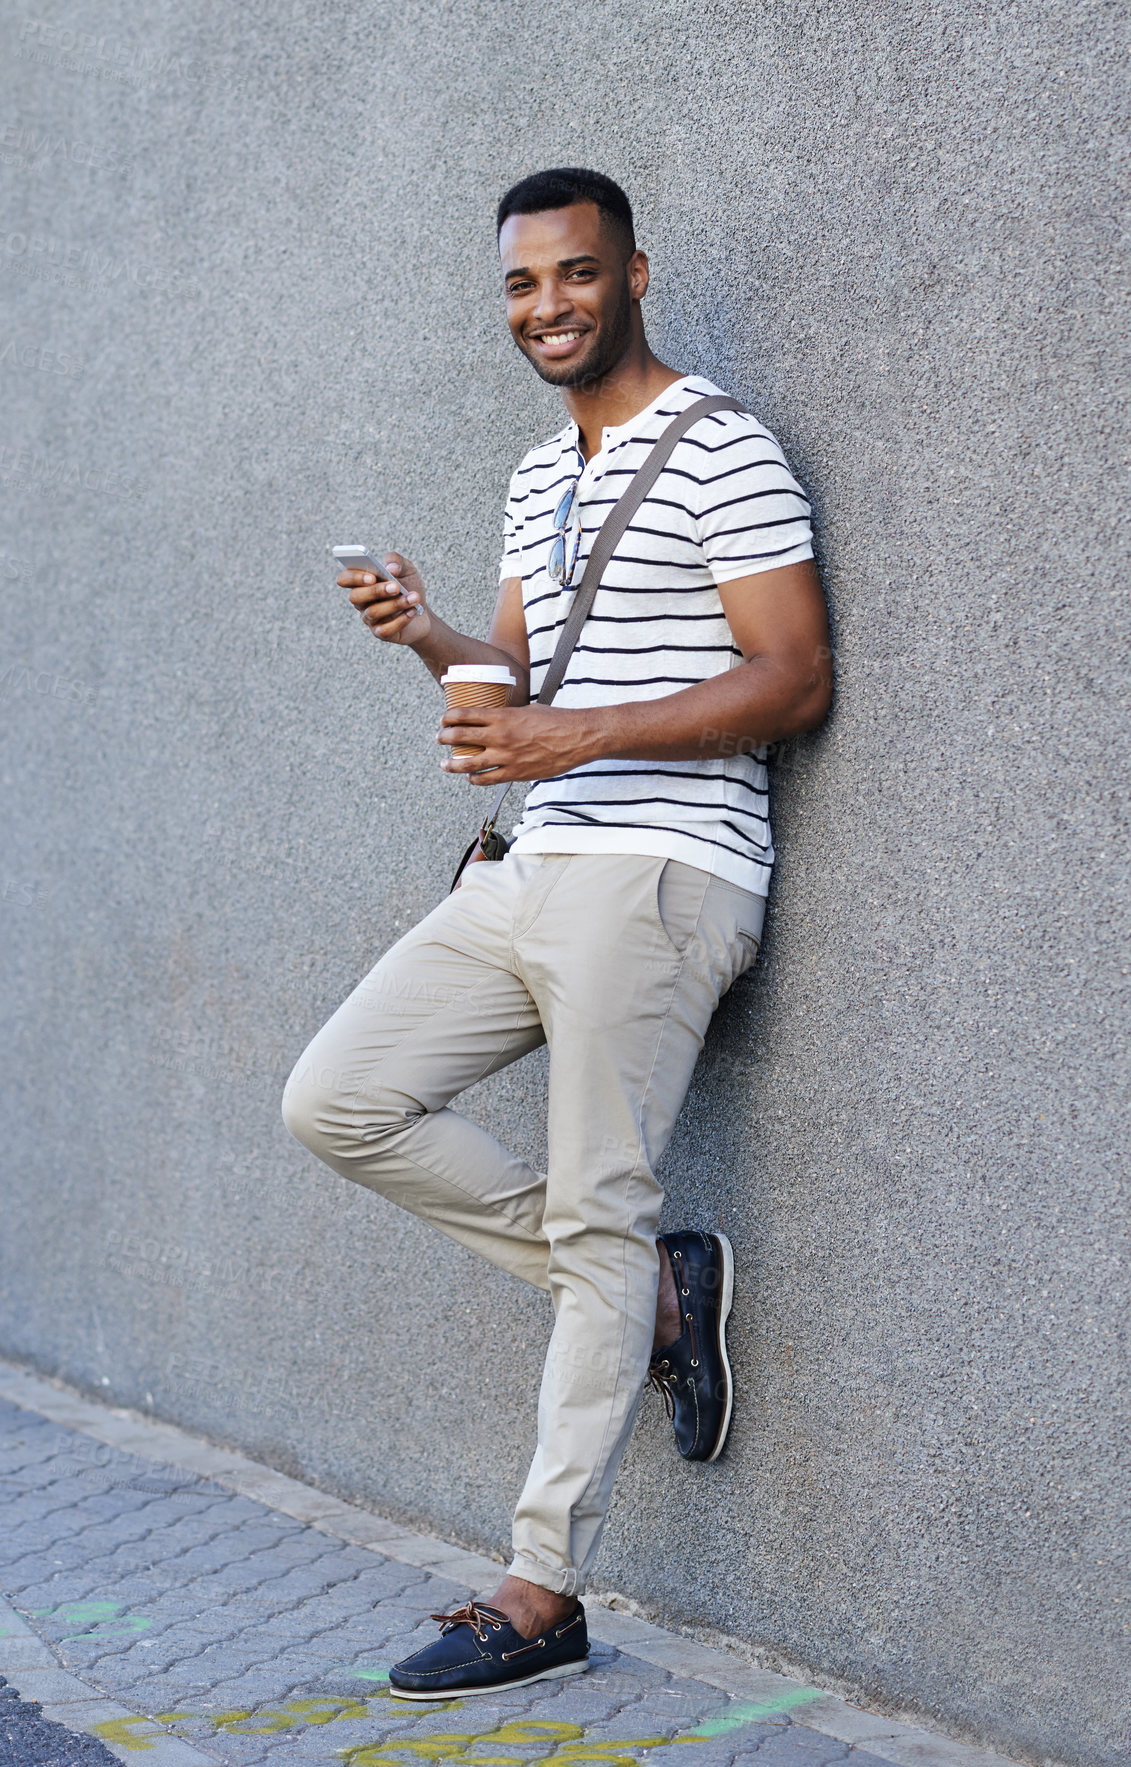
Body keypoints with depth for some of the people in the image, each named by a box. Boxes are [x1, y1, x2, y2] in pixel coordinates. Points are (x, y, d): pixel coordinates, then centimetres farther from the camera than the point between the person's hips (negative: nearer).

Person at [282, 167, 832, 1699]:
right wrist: (433, 640, 2)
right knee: (336, 1101, 1)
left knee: (597, 1218, -7)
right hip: (531, 870, 9)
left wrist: (581, 736, -21)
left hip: (658, 872, -9)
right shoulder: (539, 479, 20)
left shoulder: (724, 454, -6)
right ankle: (657, 1291, 8)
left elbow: (795, 680, -13)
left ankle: (544, 1595, 1)